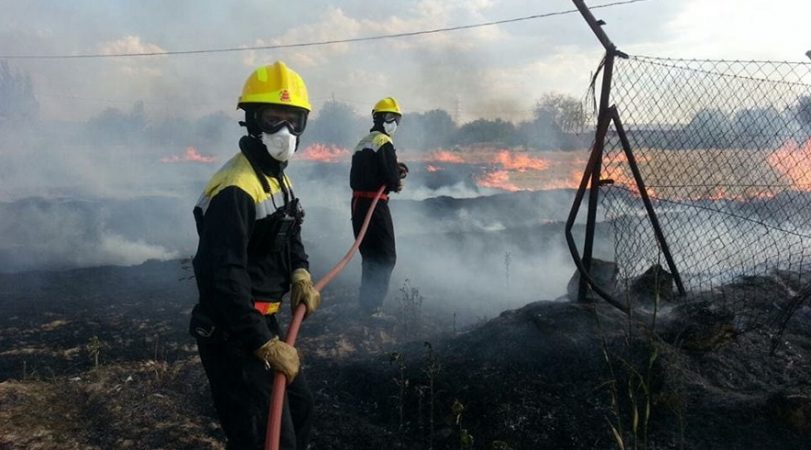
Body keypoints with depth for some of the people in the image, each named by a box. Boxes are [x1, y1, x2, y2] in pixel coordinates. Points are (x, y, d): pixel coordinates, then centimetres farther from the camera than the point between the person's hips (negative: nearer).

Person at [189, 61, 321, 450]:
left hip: (261, 319, 10)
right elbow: (222, 279, -30)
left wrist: (301, 274, 0)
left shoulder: (278, 177, 10)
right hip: (232, 334, -10)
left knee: (298, 408, 26)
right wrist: (265, 345, -28)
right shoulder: (235, 189, -24)